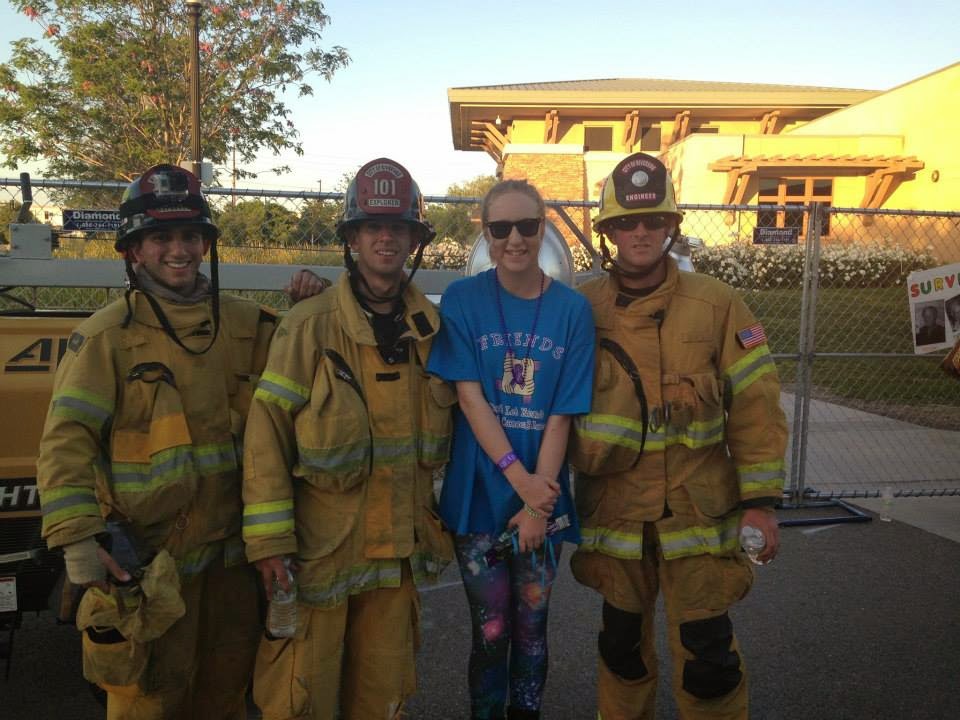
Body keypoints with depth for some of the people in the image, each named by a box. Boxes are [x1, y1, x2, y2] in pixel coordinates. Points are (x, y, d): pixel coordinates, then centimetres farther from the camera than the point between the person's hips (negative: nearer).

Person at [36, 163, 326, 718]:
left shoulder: (246, 325, 3)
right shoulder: (106, 336, -8)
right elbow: (68, 440, -13)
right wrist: (77, 536, -25)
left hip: (232, 553, 4)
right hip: (146, 563, -4)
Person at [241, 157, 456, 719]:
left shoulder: (431, 329, 4)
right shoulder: (310, 325, -9)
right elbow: (267, 430, -11)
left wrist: (437, 526, 12)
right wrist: (268, 539, -14)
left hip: (397, 551, 4)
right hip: (320, 550, -4)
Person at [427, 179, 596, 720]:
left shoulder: (573, 309, -3)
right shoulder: (463, 300, -4)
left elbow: (561, 415, -6)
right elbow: (470, 397, -10)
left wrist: (538, 502, -12)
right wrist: (519, 477, -19)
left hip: (544, 498, 1)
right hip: (479, 495, -1)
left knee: (530, 627, 13)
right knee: (491, 630, 9)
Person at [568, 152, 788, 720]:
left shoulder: (717, 305, -5)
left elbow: (755, 405, -5)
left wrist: (760, 501, -7)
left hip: (699, 513, -2)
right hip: (614, 512, 2)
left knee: (707, 652, 3)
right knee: (622, 644, 19)